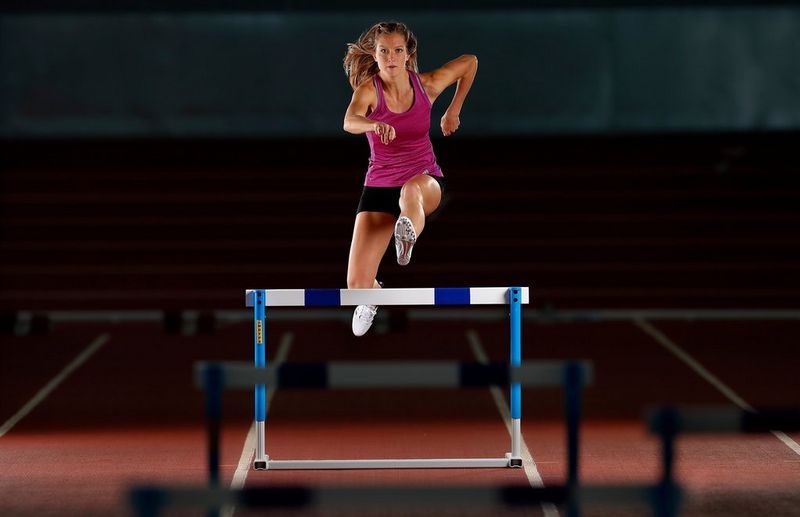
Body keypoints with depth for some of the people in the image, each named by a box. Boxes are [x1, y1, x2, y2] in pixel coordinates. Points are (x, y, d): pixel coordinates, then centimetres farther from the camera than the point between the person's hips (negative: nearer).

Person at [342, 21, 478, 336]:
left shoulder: (426, 85, -6)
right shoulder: (368, 89, -12)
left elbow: (470, 62, 14)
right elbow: (349, 122, -36)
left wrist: (453, 111, 12)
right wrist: (375, 125, -57)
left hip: (425, 181, 0)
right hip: (379, 186, 0)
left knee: (411, 191, -43)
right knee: (356, 285, -4)